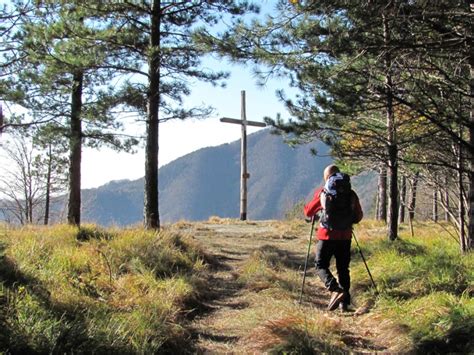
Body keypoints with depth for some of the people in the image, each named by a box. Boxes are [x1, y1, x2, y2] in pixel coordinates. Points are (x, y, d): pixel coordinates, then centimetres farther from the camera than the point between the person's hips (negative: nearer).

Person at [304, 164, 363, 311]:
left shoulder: (322, 192, -4)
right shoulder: (351, 194, 3)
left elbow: (308, 211, 4)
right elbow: (359, 216, 9)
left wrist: (317, 212, 26)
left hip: (327, 235, -3)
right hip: (345, 237, 3)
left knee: (321, 265, 7)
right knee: (343, 269, 12)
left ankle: (335, 290, -17)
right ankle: (344, 302, 9)